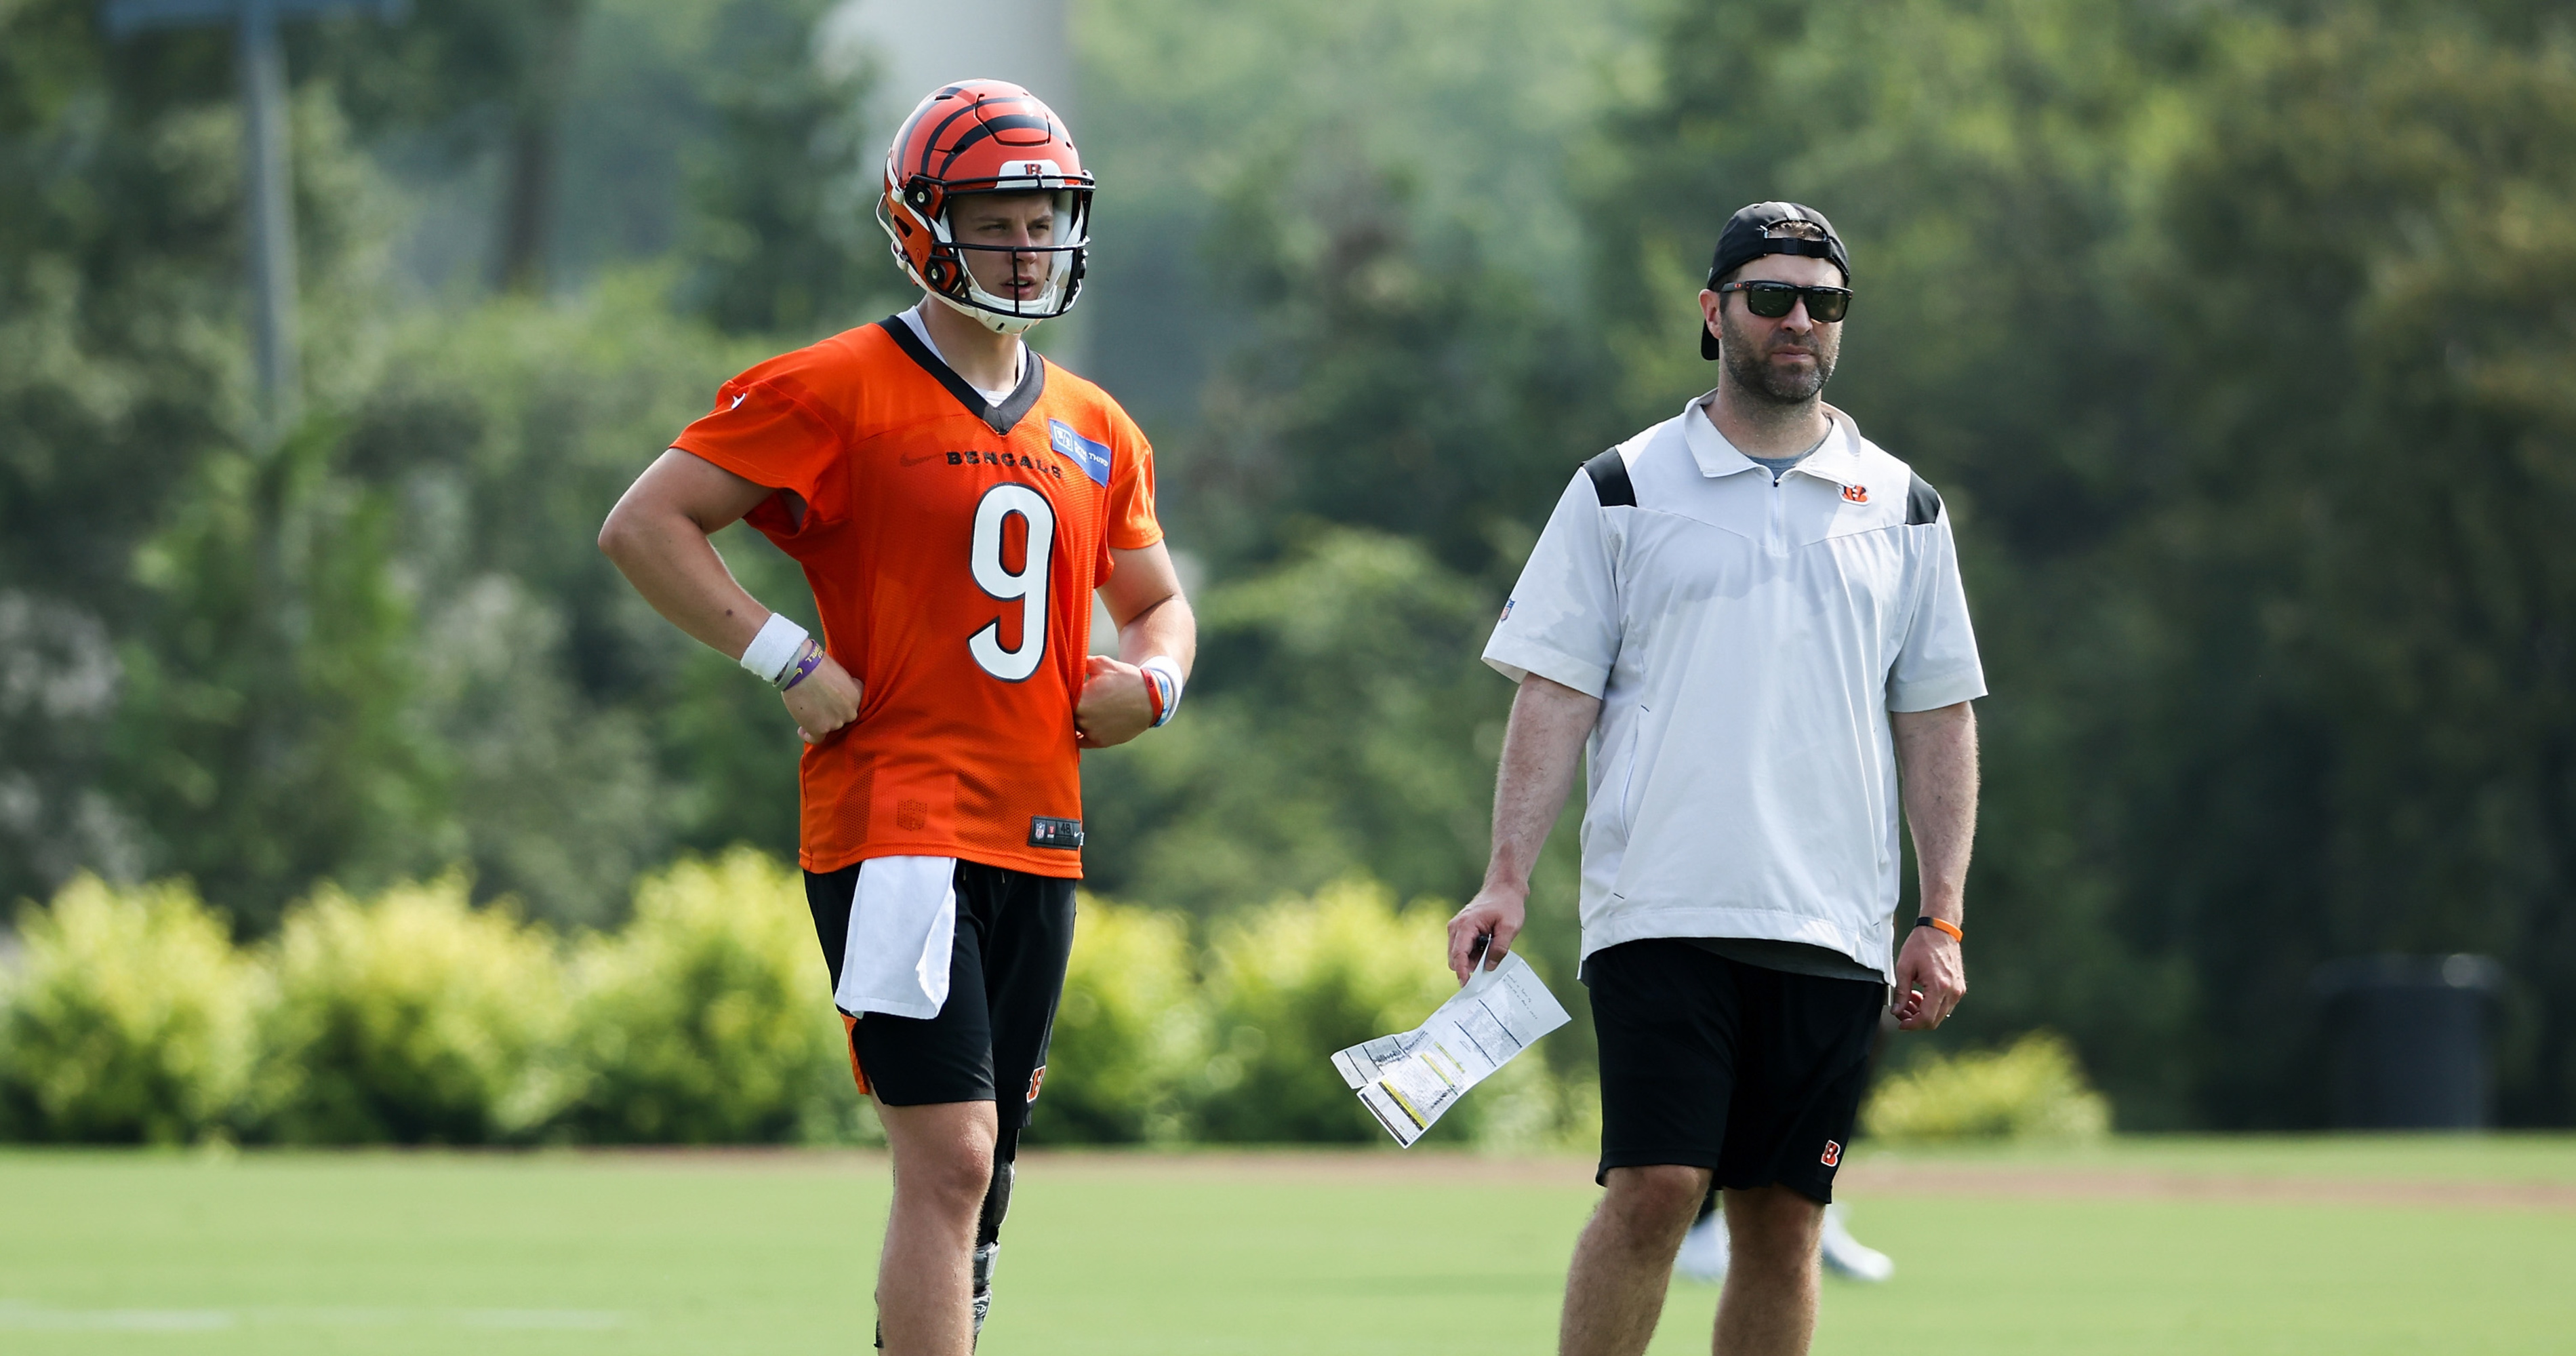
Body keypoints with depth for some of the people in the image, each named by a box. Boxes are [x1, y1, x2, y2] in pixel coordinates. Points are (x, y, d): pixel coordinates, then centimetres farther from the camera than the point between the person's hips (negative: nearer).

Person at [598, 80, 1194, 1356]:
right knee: (950, 1159, -17)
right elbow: (644, 526, -6)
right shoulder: (840, 392, -5)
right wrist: (786, 661, -13)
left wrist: (1151, 676, 6)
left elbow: (1156, 600, 30)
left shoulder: (1095, 433, 16)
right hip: (894, 825, -7)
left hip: (1036, 841, 7)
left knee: (973, 1187, 10)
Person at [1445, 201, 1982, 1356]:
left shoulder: (1901, 509, 13)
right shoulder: (1622, 491, 5)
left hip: (1833, 929, 3)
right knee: (1654, 1186, -14)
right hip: (1662, 908, -3)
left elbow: (1937, 720, 14)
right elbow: (1556, 692, 3)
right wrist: (1507, 882, -7)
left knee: (1784, 1219, 2)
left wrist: (1941, 921, 6)